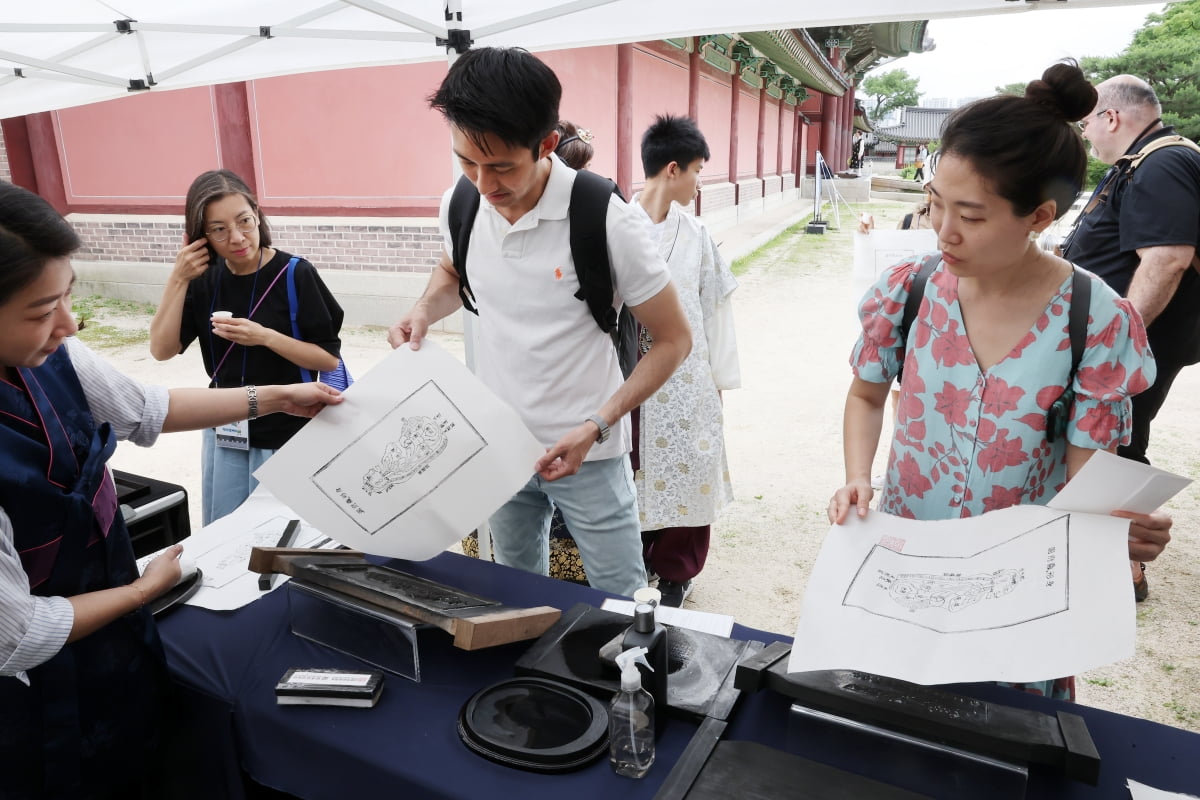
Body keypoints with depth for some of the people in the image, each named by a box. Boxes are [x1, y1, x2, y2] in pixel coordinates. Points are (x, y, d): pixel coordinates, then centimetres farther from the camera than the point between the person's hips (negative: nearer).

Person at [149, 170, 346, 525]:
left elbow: (330, 358, -12)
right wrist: (178, 279, -14)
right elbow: (162, 349, -6)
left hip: (288, 437, -4)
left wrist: (266, 337, -24)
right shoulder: (206, 278, 1)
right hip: (224, 434, 5)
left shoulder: (295, 274, -14)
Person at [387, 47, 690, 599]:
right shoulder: (459, 205, -7)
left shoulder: (603, 220, -22)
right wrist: (425, 310, -6)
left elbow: (672, 340, -13)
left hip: (583, 450, -4)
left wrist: (596, 427, -21)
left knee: (620, 602, 9)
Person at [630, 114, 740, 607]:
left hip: (686, 373, 2)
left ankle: (676, 571, 27)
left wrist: (719, 377, 6)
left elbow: (714, 306, 6)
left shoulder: (695, 232, 2)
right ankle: (636, 560, 32)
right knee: (635, 470, 11)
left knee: (684, 470, 8)